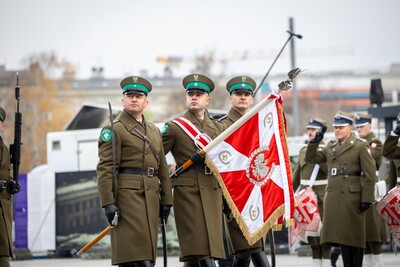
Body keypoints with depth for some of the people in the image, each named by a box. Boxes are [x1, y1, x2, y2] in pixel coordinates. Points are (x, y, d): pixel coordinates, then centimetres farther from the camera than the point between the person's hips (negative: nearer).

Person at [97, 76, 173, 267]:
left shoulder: (154, 131, 20)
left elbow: (162, 168, 21)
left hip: (150, 198, 7)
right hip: (127, 195, -7)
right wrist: (108, 203, -17)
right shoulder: (113, 129, -2)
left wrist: (166, 200, 14)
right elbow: (105, 168, -9)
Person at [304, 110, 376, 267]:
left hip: (352, 198, -6)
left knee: (354, 235, -1)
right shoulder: (330, 147, 15)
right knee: (341, 234, 8)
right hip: (333, 198, 6)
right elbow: (311, 159, 18)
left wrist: (366, 199, -12)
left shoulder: (360, 146, -3)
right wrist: (314, 142, 2)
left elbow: (369, 175, -7)